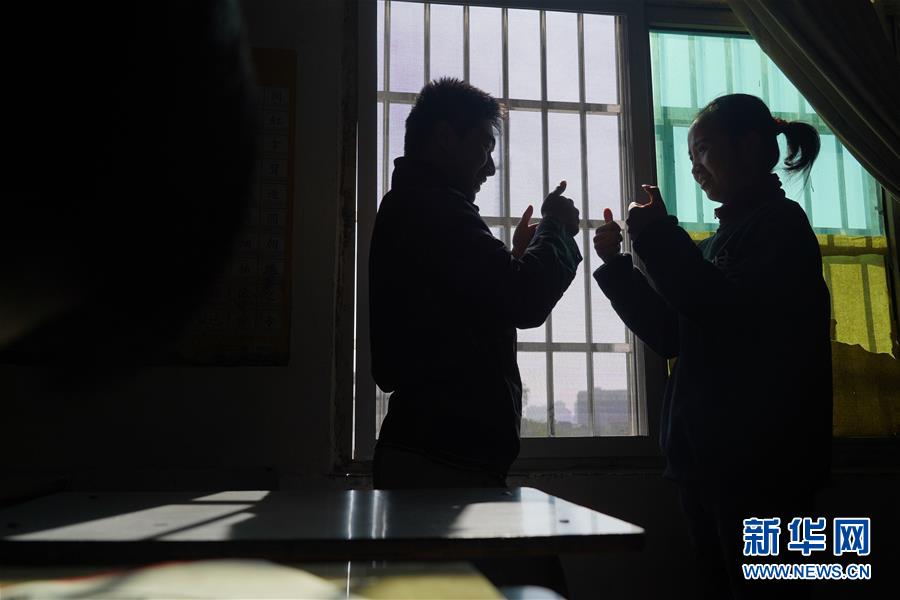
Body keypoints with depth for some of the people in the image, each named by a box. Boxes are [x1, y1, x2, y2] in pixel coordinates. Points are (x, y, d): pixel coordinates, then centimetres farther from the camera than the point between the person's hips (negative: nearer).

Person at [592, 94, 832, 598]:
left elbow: (732, 315, -19)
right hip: (705, 453, 8)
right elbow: (670, 336, 14)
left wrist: (658, 237, -14)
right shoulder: (724, 239, 19)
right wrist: (617, 264, 6)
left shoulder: (781, 222, -3)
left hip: (760, 459, -7)